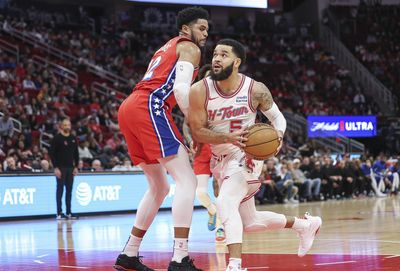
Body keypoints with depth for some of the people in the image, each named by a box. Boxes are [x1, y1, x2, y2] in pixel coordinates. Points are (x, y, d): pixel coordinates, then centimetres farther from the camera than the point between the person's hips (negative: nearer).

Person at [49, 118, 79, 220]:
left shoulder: (73, 139, 10)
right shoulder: (57, 138, -6)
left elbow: (76, 153, 16)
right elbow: (52, 153, -9)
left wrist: (76, 167, 8)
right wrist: (56, 168, -15)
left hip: (70, 167, 5)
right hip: (60, 168, -5)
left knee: (69, 190, 6)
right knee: (60, 190, -4)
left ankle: (69, 213, 10)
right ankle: (59, 213, -1)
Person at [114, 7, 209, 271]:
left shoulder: (167, 48, 33)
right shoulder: (189, 48, 6)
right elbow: (181, 88, -12)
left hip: (129, 108, 9)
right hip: (149, 108, -9)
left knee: (160, 187, 19)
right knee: (186, 180, -12)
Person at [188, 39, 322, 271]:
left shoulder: (256, 90, -16)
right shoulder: (200, 91, -15)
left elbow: (277, 116, -1)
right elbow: (197, 131, -12)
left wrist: (279, 134, -23)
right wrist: (229, 137, -28)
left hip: (246, 155, -5)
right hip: (221, 158, 5)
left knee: (225, 202, -31)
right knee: (250, 222, 15)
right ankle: (305, 224, 40)